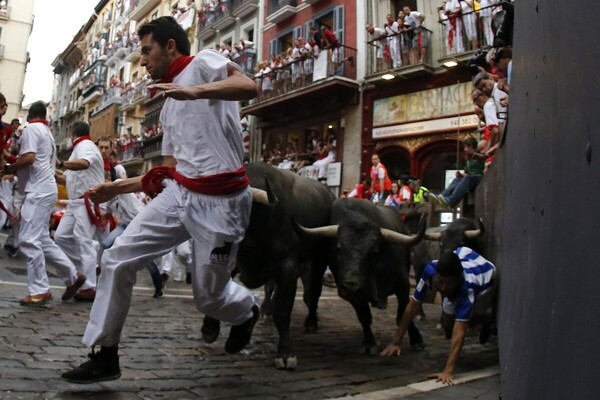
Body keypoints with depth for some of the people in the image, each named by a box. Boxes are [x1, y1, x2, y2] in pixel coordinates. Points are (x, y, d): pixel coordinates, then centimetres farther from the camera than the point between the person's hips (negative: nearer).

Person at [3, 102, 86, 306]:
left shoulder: (30, 129, -6)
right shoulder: (47, 132, 22)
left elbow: (28, 158, -19)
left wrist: (9, 168, -2)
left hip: (38, 190, -10)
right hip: (45, 188, 10)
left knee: (29, 240, -11)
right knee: (41, 239, 12)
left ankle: (40, 290, -9)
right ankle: (73, 276, 15)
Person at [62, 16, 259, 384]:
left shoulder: (203, 62, -1)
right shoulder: (169, 108, 22)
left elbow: (250, 87, -22)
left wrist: (194, 91, -34)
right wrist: (118, 187, 19)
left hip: (220, 201, -8)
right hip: (179, 194, 8)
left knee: (209, 297, 3)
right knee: (118, 259, -2)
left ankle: (246, 312, 40)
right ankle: (105, 356, 13)